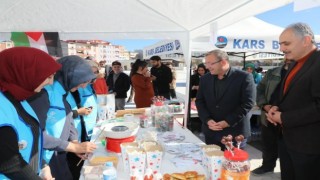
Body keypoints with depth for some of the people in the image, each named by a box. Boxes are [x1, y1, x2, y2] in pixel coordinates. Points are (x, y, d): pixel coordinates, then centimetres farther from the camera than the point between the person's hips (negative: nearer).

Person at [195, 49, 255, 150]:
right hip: (210, 131, 4)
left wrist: (228, 122, -16)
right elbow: (199, 101, 6)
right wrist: (207, 120, -9)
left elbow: (247, 103, -12)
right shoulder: (205, 79, 6)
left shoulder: (244, 77, -9)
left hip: (234, 132, -4)